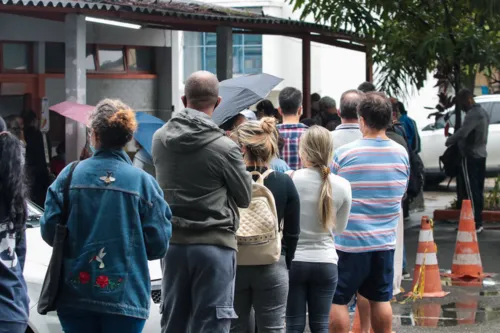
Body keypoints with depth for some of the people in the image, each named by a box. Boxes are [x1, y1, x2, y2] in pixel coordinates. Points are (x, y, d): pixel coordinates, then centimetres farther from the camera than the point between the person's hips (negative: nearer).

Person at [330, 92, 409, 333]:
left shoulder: (343, 154, -12)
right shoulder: (401, 154, 2)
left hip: (349, 241, -5)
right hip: (385, 241, 5)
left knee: (338, 300, 4)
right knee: (380, 299, 14)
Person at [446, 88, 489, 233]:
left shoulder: (473, 114, -19)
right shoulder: (482, 112, 14)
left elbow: (462, 132, -28)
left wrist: (449, 141, -11)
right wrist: (457, 141, 10)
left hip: (471, 157, -10)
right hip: (481, 155, 10)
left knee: (471, 192, -7)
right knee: (478, 191, 13)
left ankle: (474, 223, -9)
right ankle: (478, 222, 17)